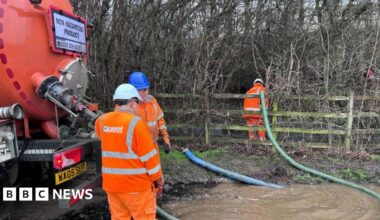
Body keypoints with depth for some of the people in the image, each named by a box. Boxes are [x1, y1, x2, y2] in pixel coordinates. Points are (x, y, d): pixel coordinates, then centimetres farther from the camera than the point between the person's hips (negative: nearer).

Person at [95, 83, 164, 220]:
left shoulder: (101, 121, 2)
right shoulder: (136, 123, -17)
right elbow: (149, 156, -13)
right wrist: (158, 179, -1)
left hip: (111, 183, 6)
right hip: (136, 184, -6)